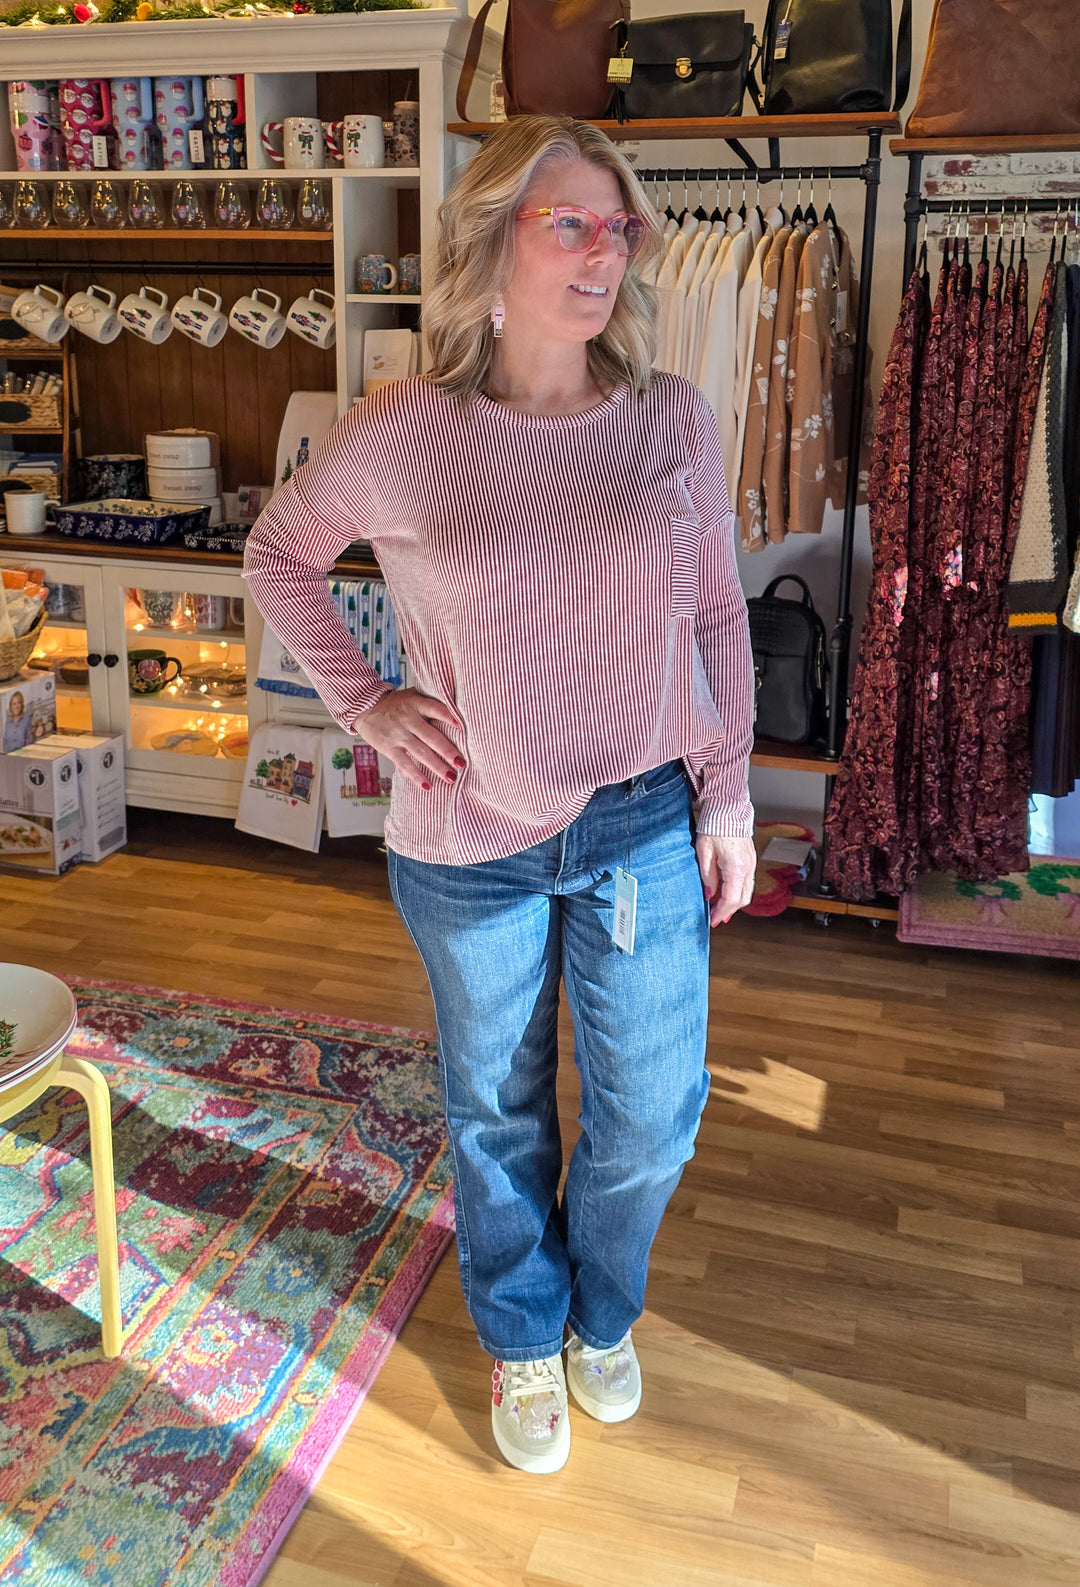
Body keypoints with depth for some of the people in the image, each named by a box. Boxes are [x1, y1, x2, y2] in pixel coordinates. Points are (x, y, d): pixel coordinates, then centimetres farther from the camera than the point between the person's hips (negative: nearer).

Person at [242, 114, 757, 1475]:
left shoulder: (672, 421, -4)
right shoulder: (401, 438, -10)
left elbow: (719, 619, 4)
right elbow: (275, 556, 6)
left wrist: (727, 801, 2)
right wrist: (363, 703, -4)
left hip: (645, 827, 2)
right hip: (471, 848, -1)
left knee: (652, 1112, 13)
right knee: (497, 1112, 17)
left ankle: (603, 1315, 45)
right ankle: (523, 1342, 45)